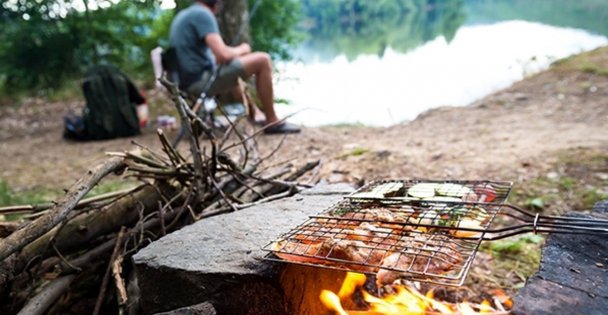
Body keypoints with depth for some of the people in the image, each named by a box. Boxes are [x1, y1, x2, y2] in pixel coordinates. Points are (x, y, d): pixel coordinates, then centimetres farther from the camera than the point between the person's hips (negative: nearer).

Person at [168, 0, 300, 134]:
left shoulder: (182, 15, 17)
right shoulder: (202, 14, -12)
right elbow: (223, 54, -22)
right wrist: (242, 49, 1)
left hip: (187, 81, 10)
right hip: (201, 80, -10)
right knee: (263, 60, -7)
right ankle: (272, 122, -2)